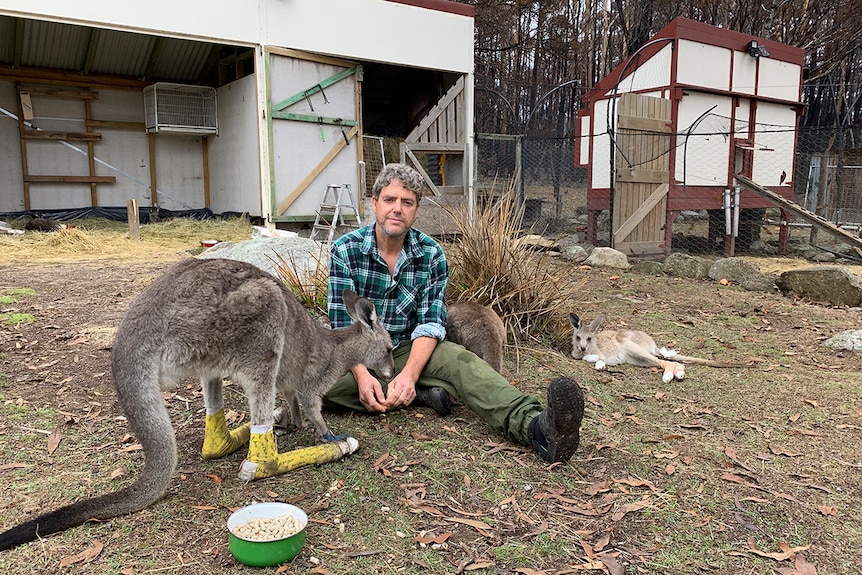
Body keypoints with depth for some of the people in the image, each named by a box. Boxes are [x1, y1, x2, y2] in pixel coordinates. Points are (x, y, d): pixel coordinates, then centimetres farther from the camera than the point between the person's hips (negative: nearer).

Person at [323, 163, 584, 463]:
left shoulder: (431, 254, -7)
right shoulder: (345, 250, -10)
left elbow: (431, 323, -12)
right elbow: (343, 323, -14)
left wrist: (409, 374, -29)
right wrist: (362, 375, -30)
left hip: (409, 348, 1)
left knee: (462, 361, -29)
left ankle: (534, 425, -52)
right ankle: (419, 395, -24)